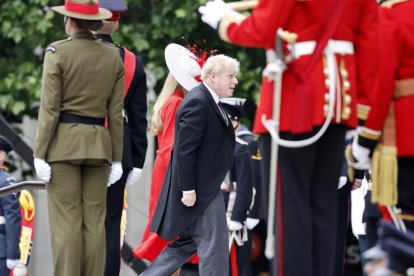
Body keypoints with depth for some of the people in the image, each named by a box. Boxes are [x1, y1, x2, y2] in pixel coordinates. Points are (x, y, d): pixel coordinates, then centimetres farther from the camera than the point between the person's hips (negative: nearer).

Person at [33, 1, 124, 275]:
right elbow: (116, 111, 6)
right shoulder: (113, 55, 5)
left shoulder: (57, 52, -7)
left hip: (64, 143, -4)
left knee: (66, 221, -4)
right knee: (94, 222, 4)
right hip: (98, 144, 4)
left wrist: (40, 153, -7)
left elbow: (50, 107, -10)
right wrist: (116, 158, 10)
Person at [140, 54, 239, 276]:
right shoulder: (197, 103, -19)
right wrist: (188, 189, -23)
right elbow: (184, 150, -23)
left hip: (206, 187, 11)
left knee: (185, 244, 15)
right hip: (197, 189, -11)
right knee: (214, 245, -6)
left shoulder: (208, 101, 14)